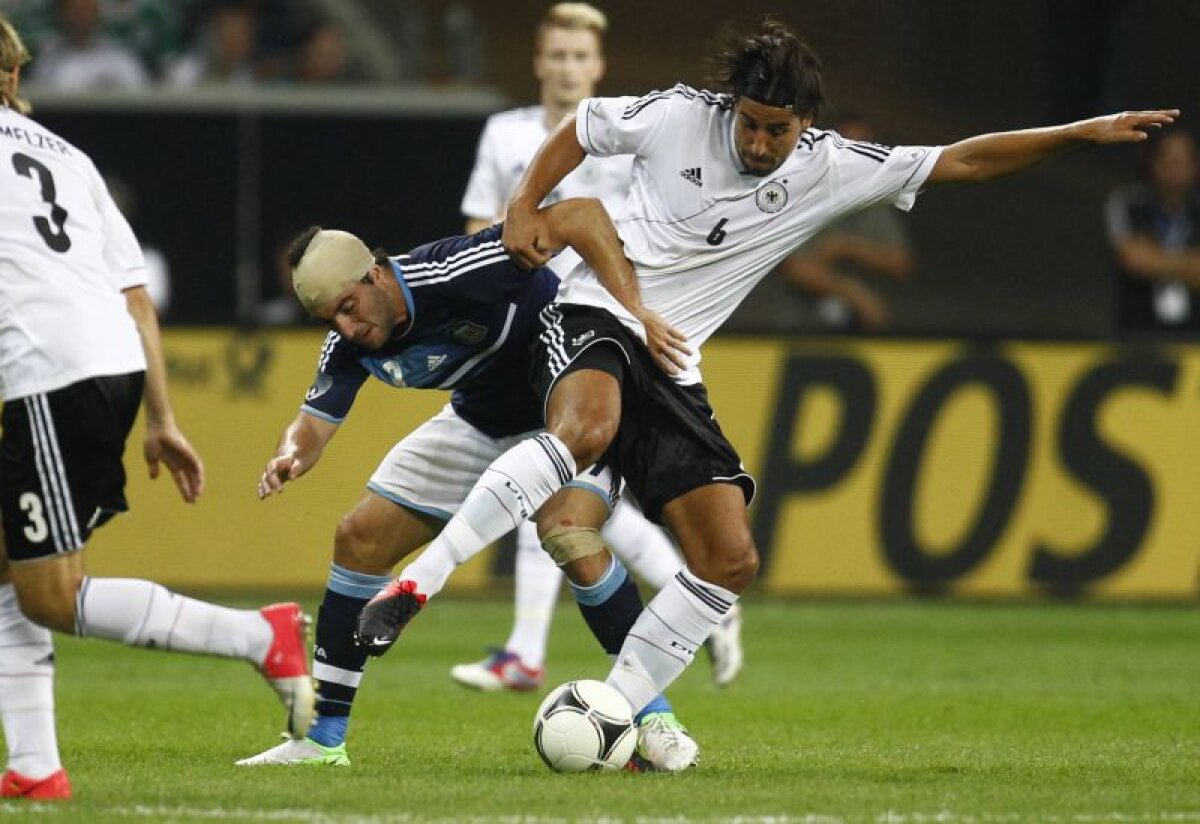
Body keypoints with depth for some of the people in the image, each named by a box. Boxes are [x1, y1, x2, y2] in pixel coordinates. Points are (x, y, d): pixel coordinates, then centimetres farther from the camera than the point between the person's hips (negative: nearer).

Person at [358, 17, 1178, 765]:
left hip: (670, 365, 5)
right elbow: (581, 128, 12)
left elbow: (961, 161, 6)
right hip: (595, 319, -5)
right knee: (585, 429, -40)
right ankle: (416, 583, -42)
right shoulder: (679, 116, -6)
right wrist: (525, 207, 2)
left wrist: (1085, 132, 2)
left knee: (731, 561, -4)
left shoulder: (830, 170, 2)